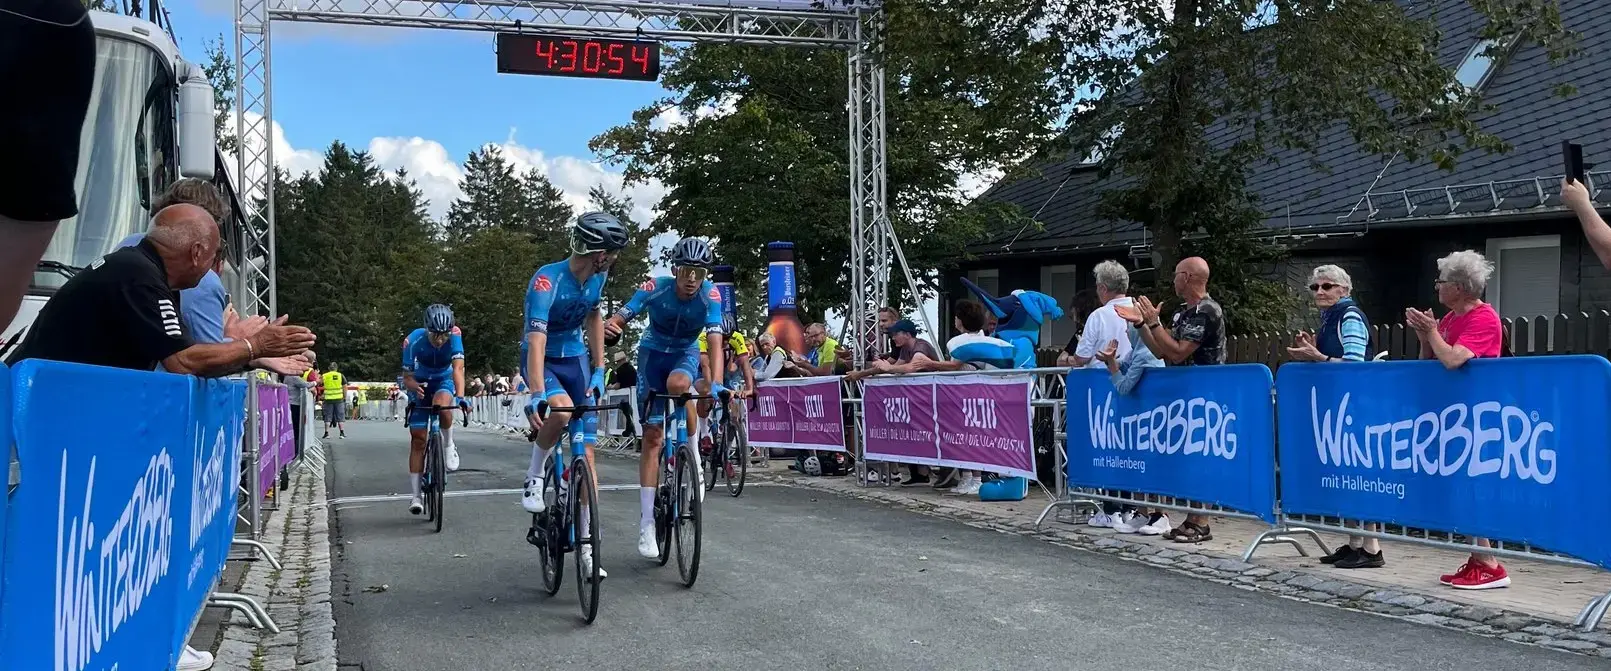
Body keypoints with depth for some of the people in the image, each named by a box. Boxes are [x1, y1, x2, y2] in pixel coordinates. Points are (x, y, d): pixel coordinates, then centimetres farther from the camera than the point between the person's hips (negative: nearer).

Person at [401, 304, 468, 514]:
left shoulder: (454, 336, -29)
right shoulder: (414, 341, -28)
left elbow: (458, 368, -38)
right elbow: (407, 377, -21)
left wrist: (460, 396, -53)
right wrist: (414, 386, -44)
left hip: (445, 381, -1)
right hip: (421, 384, 1)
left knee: (441, 405, -37)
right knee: (418, 438, -5)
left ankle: (448, 445, -10)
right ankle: (415, 495, 1)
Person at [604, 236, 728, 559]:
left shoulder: (710, 295, -24)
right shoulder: (655, 288, -26)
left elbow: (715, 340, -32)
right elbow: (620, 318, -31)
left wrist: (715, 382, -47)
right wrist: (609, 326, -56)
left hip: (686, 353, 0)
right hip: (653, 352, 0)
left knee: (678, 383, -37)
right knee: (653, 435, -7)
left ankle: (694, 457, -14)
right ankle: (647, 521, -4)